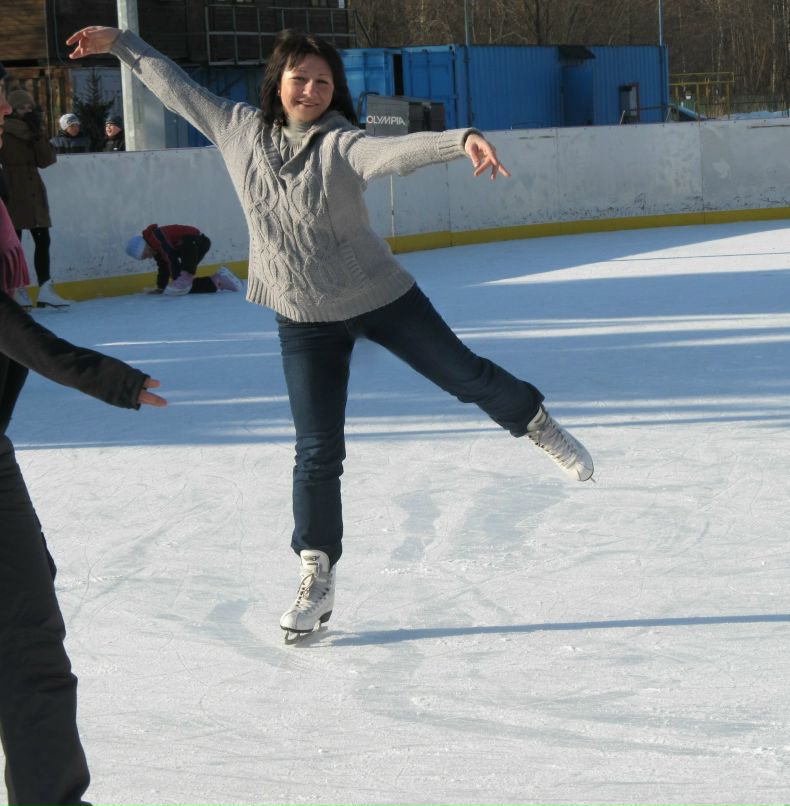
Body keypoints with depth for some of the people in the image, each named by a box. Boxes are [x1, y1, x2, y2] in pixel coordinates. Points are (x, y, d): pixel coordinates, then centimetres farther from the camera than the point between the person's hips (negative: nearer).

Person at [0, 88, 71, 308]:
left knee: (42, 239, 0)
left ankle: (45, 290, -1)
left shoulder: (33, 131, 13)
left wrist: (38, 135, -3)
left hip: (33, 192, 6)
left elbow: (45, 160, 4)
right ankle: (19, 292, 3)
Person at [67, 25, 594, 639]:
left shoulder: (341, 144, -21)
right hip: (305, 322, 2)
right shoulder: (239, 130, -7)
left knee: (465, 375, 10)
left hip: (383, 299, -2)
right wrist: (119, 43, 11)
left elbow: (397, 152, -39)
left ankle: (538, 423, 41)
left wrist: (462, 140, -57)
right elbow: (178, 88, 5)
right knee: (317, 452, 1)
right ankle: (317, 577, 13)